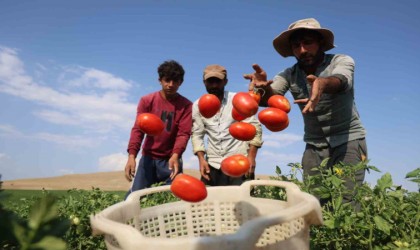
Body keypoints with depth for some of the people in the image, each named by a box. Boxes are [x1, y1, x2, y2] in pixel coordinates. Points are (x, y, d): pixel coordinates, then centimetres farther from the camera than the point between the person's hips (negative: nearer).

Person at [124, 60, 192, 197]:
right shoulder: (146, 101, 0)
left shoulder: (186, 105, -4)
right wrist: (132, 155, -22)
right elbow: (138, 129, -8)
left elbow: (184, 133, -12)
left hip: (171, 159, -1)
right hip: (148, 157, 1)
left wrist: (175, 155, -30)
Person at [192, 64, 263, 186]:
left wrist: (251, 156, -12)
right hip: (213, 164, 3)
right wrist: (201, 158, -5)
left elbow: (254, 127, -4)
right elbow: (197, 134, 7)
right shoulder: (198, 105, 5)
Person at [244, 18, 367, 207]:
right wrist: (263, 87, -47)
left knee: (346, 204, -13)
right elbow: (270, 97, -23)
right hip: (314, 146, 3)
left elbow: (340, 81, -33)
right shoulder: (290, 75, -3)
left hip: (348, 140, -2)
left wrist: (322, 83, -57)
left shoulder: (342, 61, -10)